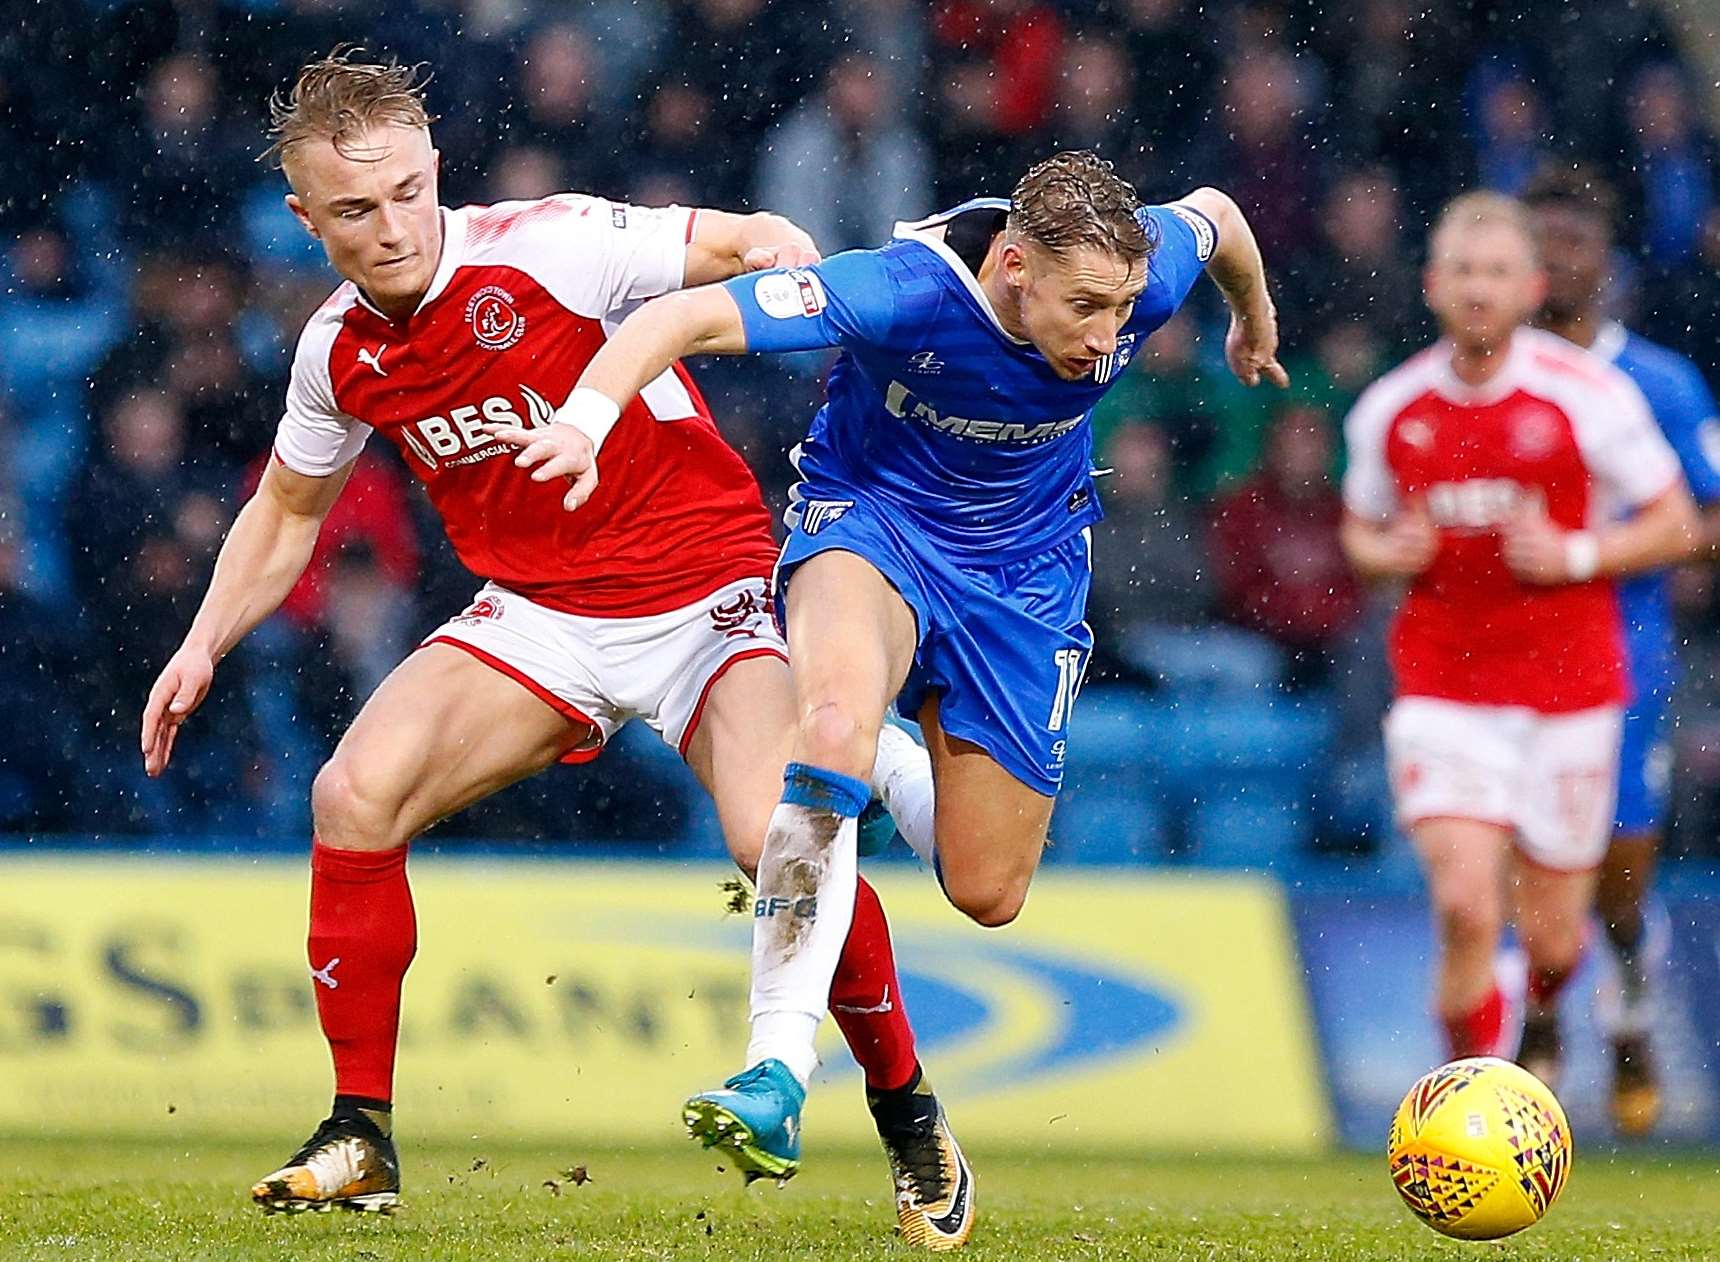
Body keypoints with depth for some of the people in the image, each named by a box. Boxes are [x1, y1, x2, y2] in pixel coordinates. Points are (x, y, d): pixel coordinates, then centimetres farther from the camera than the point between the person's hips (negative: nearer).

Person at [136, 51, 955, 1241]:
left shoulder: (549, 249, -18)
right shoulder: (338, 352, -1)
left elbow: (763, 244, -13)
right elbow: (289, 508, 18)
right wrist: (206, 644, 9)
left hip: (701, 592, -5)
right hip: (538, 614, 5)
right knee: (356, 792, -16)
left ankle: (910, 1122, -2)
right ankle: (361, 1139, -3)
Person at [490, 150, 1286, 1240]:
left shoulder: (1142, 277, -21)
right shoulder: (906, 291, -33)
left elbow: (1214, 213, 4)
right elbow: (685, 317, -36)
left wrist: (1255, 322, 26)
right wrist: (587, 418, -54)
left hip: (1026, 560, 4)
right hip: (872, 523, -4)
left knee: (988, 894, 3)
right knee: (839, 712, -39)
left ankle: (887, 775, 41)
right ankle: (780, 1067, -39)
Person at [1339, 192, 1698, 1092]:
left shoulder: (1589, 393, -7)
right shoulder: (1388, 409, 1)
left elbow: (1677, 526, -1)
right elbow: (1360, 530, 17)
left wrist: (1577, 555, -16)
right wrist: (1384, 553, -6)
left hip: (1567, 687, -1)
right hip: (1441, 688, 1)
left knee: (1550, 934, 7)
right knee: (1465, 909, -18)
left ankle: (1543, 1021, 45)